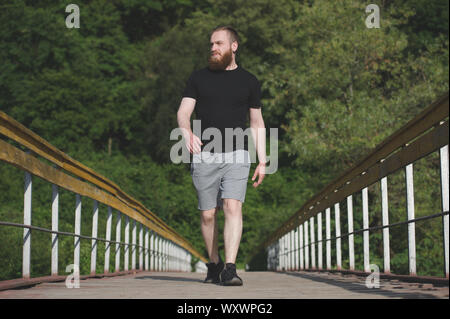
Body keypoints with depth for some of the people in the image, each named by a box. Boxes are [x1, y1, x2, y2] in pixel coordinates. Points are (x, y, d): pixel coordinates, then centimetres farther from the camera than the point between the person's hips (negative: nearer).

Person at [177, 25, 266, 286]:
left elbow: (257, 123, 13)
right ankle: (214, 264, 25)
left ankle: (230, 269, -23)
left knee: (233, 207, -18)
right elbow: (183, 112, 1)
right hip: (204, 156, 1)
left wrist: (262, 161, 7)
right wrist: (188, 133, -22)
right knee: (208, 214, 5)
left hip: (236, 156, -1)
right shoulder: (199, 78, 9)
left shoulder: (249, 81, 9)